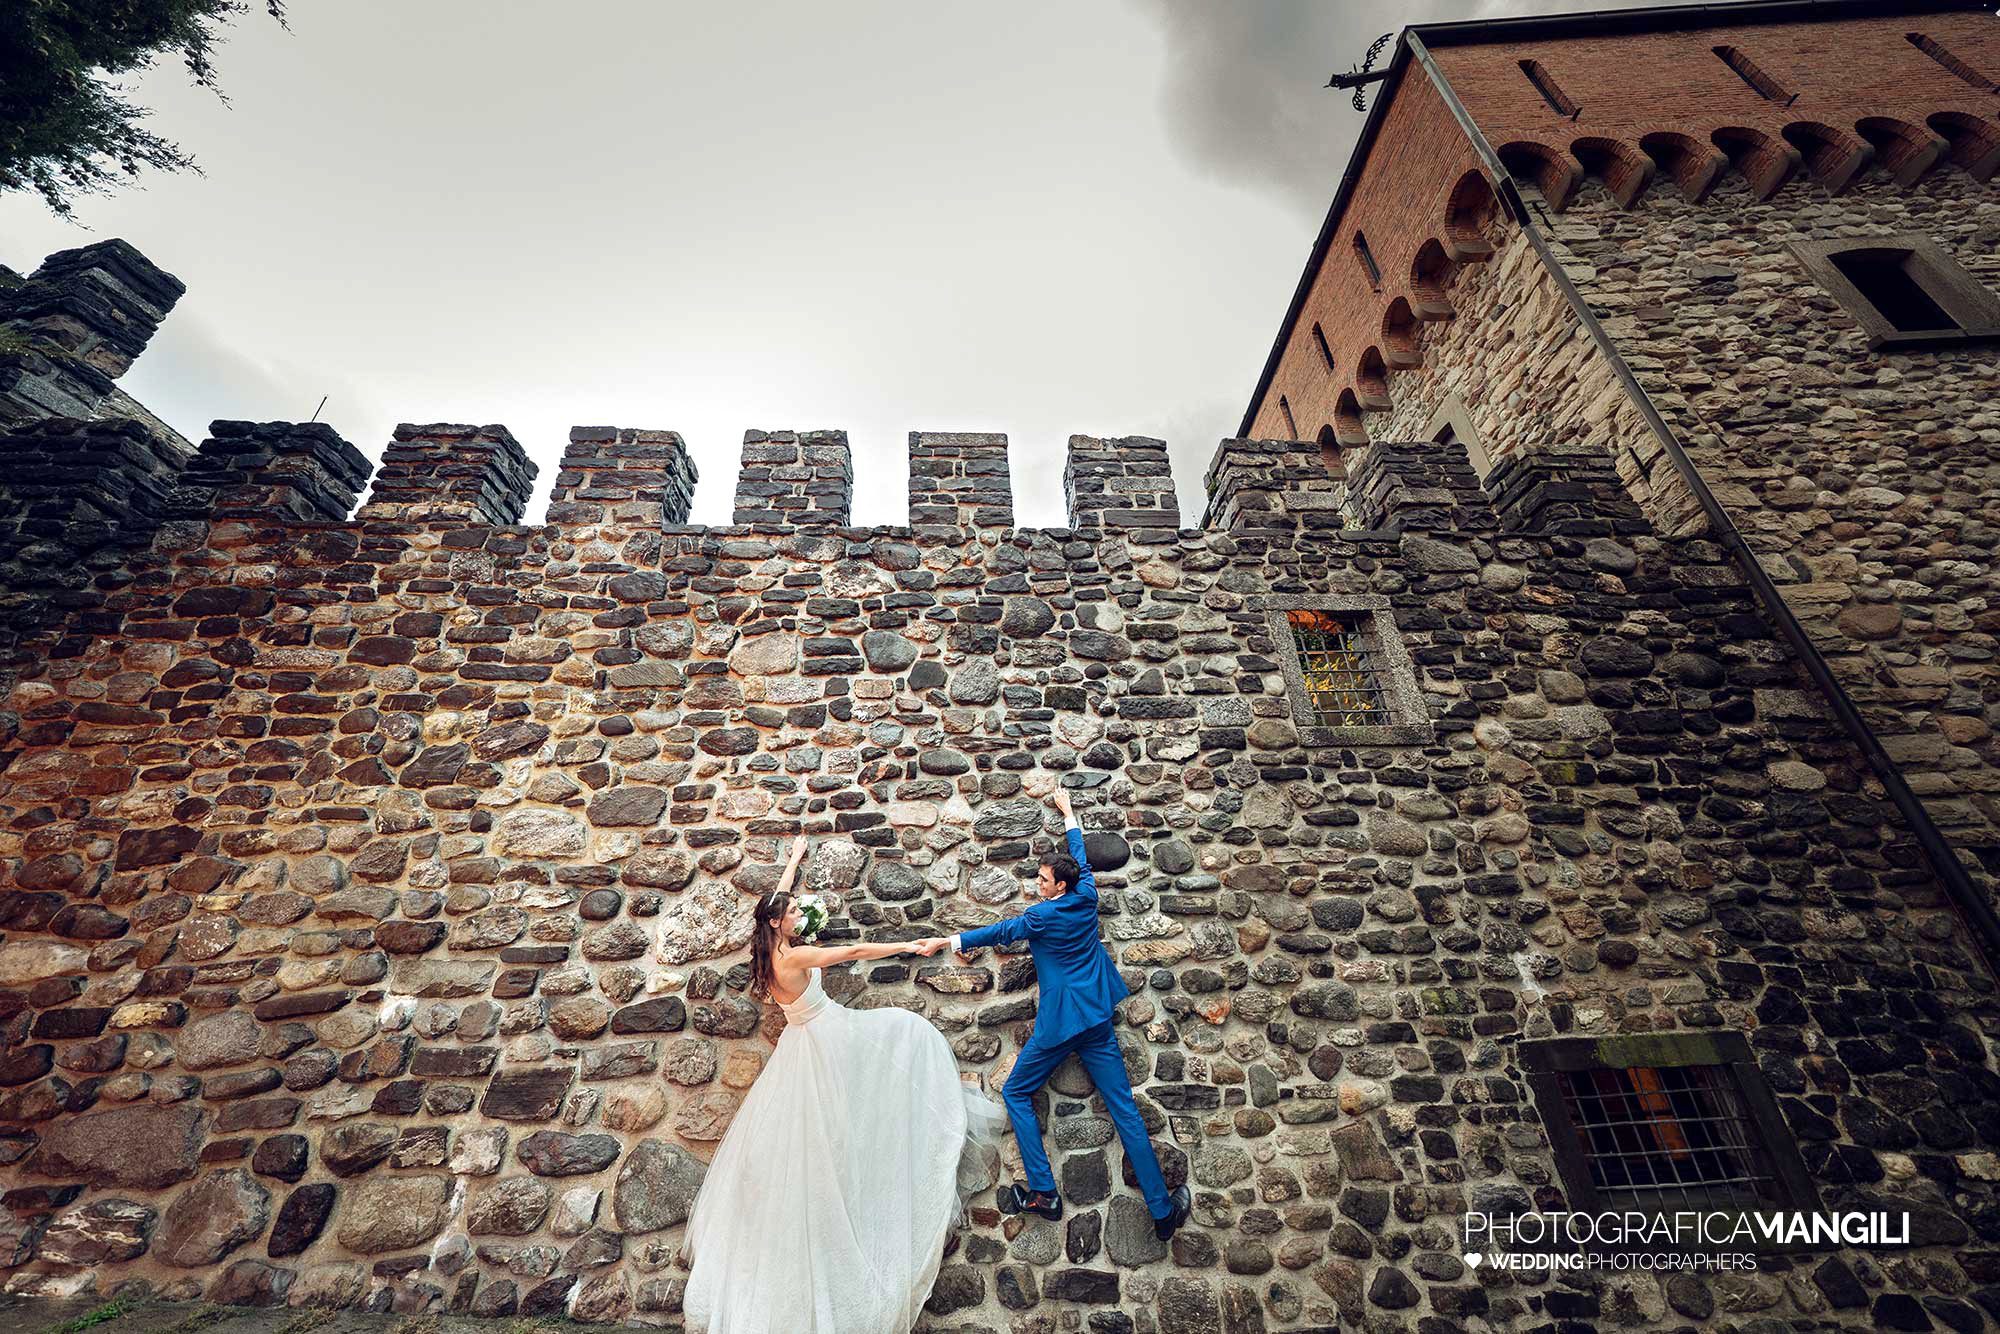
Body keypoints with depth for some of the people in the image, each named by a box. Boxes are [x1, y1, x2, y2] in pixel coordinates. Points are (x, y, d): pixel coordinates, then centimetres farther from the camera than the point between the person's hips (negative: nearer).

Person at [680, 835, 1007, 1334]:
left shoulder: (769, 949, -1)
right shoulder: (793, 956, -25)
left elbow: (775, 900, 14)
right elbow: (855, 951, -25)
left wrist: (794, 859, 27)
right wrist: (907, 945, -19)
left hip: (808, 1044, 9)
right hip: (826, 1042, -9)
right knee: (905, 1030, 2)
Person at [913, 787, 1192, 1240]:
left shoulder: (1044, 915, -12)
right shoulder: (1087, 896, 1)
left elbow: (1000, 931, -2)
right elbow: (1078, 851, 15)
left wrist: (947, 941, 9)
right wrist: (1067, 810, 30)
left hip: (1058, 1023, -5)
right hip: (1098, 1020, 6)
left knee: (1016, 1094, 13)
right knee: (1124, 1109, 9)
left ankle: (1043, 1193, 10)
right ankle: (1163, 1211, 11)